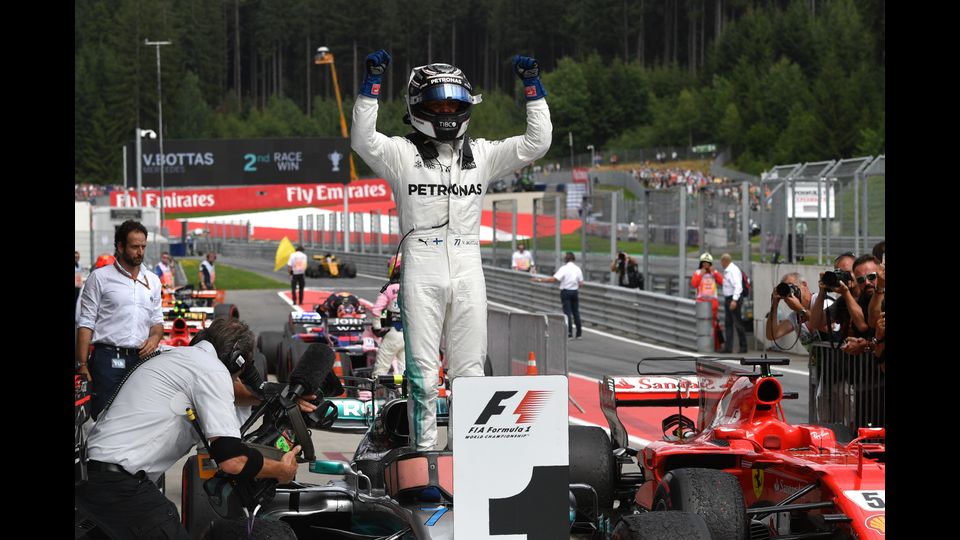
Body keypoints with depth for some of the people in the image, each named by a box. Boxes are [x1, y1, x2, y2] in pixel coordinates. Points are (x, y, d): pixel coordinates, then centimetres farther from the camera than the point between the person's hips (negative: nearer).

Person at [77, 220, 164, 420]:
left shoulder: (152, 280, 15)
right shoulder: (100, 277, 1)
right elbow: (86, 324, -1)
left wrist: (154, 337, -4)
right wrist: (82, 365, -7)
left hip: (141, 358, 4)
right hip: (108, 359, -4)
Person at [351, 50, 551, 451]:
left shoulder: (482, 154, 12)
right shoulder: (402, 153, 3)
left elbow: (537, 142, 7)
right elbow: (362, 140, -14)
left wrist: (532, 87, 0)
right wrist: (372, 85, -21)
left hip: (468, 272, 3)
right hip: (421, 273, -3)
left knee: (470, 372, 6)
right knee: (423, 374, -2)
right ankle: (423, 452, 2)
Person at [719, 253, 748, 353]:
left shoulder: (734, 270, -15)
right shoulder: (726, 271, 15)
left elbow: (738, 286, -23)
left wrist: (734, 300, -28)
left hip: (734, 299, -10)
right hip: (727, 299, 10)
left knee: (738, 324, -4)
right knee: (728, 323, 8)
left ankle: (743, 347, 2)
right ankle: (728, 347, 9)